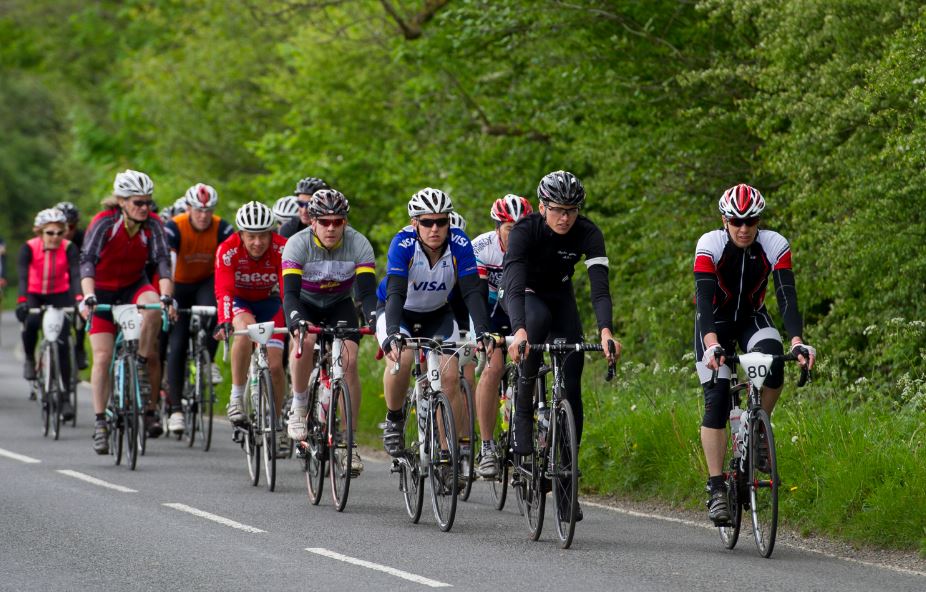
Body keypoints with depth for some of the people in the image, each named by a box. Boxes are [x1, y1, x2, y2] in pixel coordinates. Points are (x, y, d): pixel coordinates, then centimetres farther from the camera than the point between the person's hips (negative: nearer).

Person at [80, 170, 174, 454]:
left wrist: (166, 295, -40)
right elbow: (87, 260, -31)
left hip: (134, 286, 2)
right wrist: (88, 297, -46)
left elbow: (163, 260, -24)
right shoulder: (104, 222, -22)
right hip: (103, 290, -2)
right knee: (102, 357, -13)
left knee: (152, 306, -31)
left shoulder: (152, 224, -15)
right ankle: (100, 424, -7)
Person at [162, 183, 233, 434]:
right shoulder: (174, 228, -23)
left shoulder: (221, 228, -18)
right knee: (177, 346, -7)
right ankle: (175, 408, -2)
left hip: (206, 283, 1)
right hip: (180, 287, -1)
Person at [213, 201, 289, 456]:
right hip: (240, 302, -1)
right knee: (245, 331, -36)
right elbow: (224, 290, -36)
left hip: (269, 303, 1)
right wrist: (224, 322, -51)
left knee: (275, 365, -10)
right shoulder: (228, 250, -28)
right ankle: (236, 397, -25)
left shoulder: (281, 249, -26)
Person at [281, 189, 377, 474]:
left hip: (340, 305, 1)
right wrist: (298, 323, -56)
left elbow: (368, 291, -30)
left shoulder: (358, 245, -24)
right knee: (306, 341, -34)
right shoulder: (298, 244, -28)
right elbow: (290, 292, -37)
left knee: (349, 360, -20)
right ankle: (299, 408, -13)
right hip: (305, 304, -1)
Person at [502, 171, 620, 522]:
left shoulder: (587, 234, -24)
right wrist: (519, 332, -59)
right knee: (538, 319, -39)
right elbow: (515, 285, -42)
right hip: (524, 294, -3)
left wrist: (606, 332, -52)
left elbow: (600, 287, -34)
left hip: (559, 295, 3)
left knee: (572, 383, -10)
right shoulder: (524, 231, -30)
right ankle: (523, 409, -24)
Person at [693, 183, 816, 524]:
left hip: (752, 318, 2)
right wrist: (712, 345, -50)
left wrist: (797, 342, -44)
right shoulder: (710, 245, -24)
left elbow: (787, 297, -28)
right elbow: (704, 299, -35)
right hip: (715, 322, -2)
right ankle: (716, 489, -13)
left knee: (773, 366, -31)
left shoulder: (775, 246, -20)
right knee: (716, 403, -16)